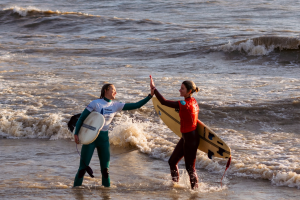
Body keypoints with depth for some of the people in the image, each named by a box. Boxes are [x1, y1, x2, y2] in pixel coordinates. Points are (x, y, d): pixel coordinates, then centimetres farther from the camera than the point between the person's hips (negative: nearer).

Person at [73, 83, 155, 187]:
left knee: (105, 168, 5)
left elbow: (136, 105, 3)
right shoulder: (96, 103, -9)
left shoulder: (116, 106, 5)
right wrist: (76, 134, -14)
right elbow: (81, 118, -6)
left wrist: (150, 96, -5)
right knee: (83, 166, -5)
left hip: (104, 137, 5)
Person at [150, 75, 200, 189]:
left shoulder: (184, 104, -25)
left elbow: (164, 102, -25)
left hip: (190, 138, -10)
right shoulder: (193, 101, 2)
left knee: (190, 167, 3)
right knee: (172, 161, 19)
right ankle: (175, 184, 35)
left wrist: (153, 88, -20)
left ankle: (195, 189, 15)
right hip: (186, 137, 10)